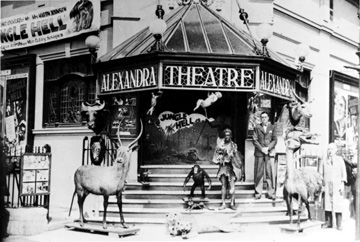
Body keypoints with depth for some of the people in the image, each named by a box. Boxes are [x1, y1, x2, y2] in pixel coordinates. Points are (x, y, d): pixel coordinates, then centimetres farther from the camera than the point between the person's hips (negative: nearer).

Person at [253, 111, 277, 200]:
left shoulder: (272, 127, 10)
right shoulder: (257, 127, 9)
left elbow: (275, 140, 6)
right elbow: (254, 140, 4)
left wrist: (268, 148, -7)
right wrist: (261, 148, -7)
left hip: (270, 152, 0)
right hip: (259, 153, 0)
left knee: (270, 173, -3)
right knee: (258, 173, -1)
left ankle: (271, 193, 1)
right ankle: (258, 193, 6)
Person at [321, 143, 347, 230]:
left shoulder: (340, 159, 5)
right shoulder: (325, 161, 11)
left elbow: (343, 173, 3)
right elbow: (323, 174, 13)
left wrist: (342, 184, -6)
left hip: (337, 185, -2)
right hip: (328, 185, 2)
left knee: (338, 205, -6)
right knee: (327, 204, -2)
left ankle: (339, 225, -3)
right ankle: (328, 222, 3)